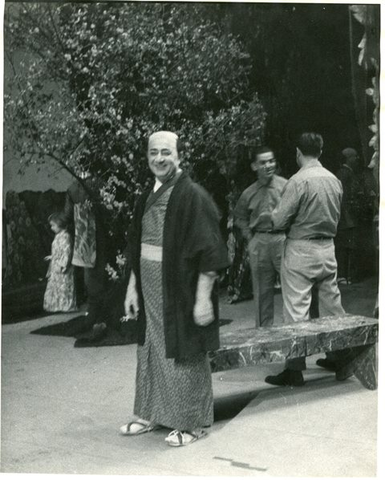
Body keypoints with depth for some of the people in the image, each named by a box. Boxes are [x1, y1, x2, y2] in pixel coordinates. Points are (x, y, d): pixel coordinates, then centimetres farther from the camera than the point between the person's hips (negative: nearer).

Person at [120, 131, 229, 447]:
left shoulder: (193, 197, -14)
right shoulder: (147, 198, 8)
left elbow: (208, 253, -17)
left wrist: (203, 298, -20)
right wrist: (132, 288, 12)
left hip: (181, 292, -7)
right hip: (151, 290, 7)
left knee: (183, 356, 3)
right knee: (151, 352, 16)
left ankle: (193, 422, 17)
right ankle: (151, 413, 30)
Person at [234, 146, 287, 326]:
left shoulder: (286, 186, -3)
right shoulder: (249, 193, 7)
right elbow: (240, 217, 22)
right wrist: (249, 237, 11)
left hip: (283, 239, -3)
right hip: (259, 243, 3)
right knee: (262, 291, 10)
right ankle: (263, 329, 21)